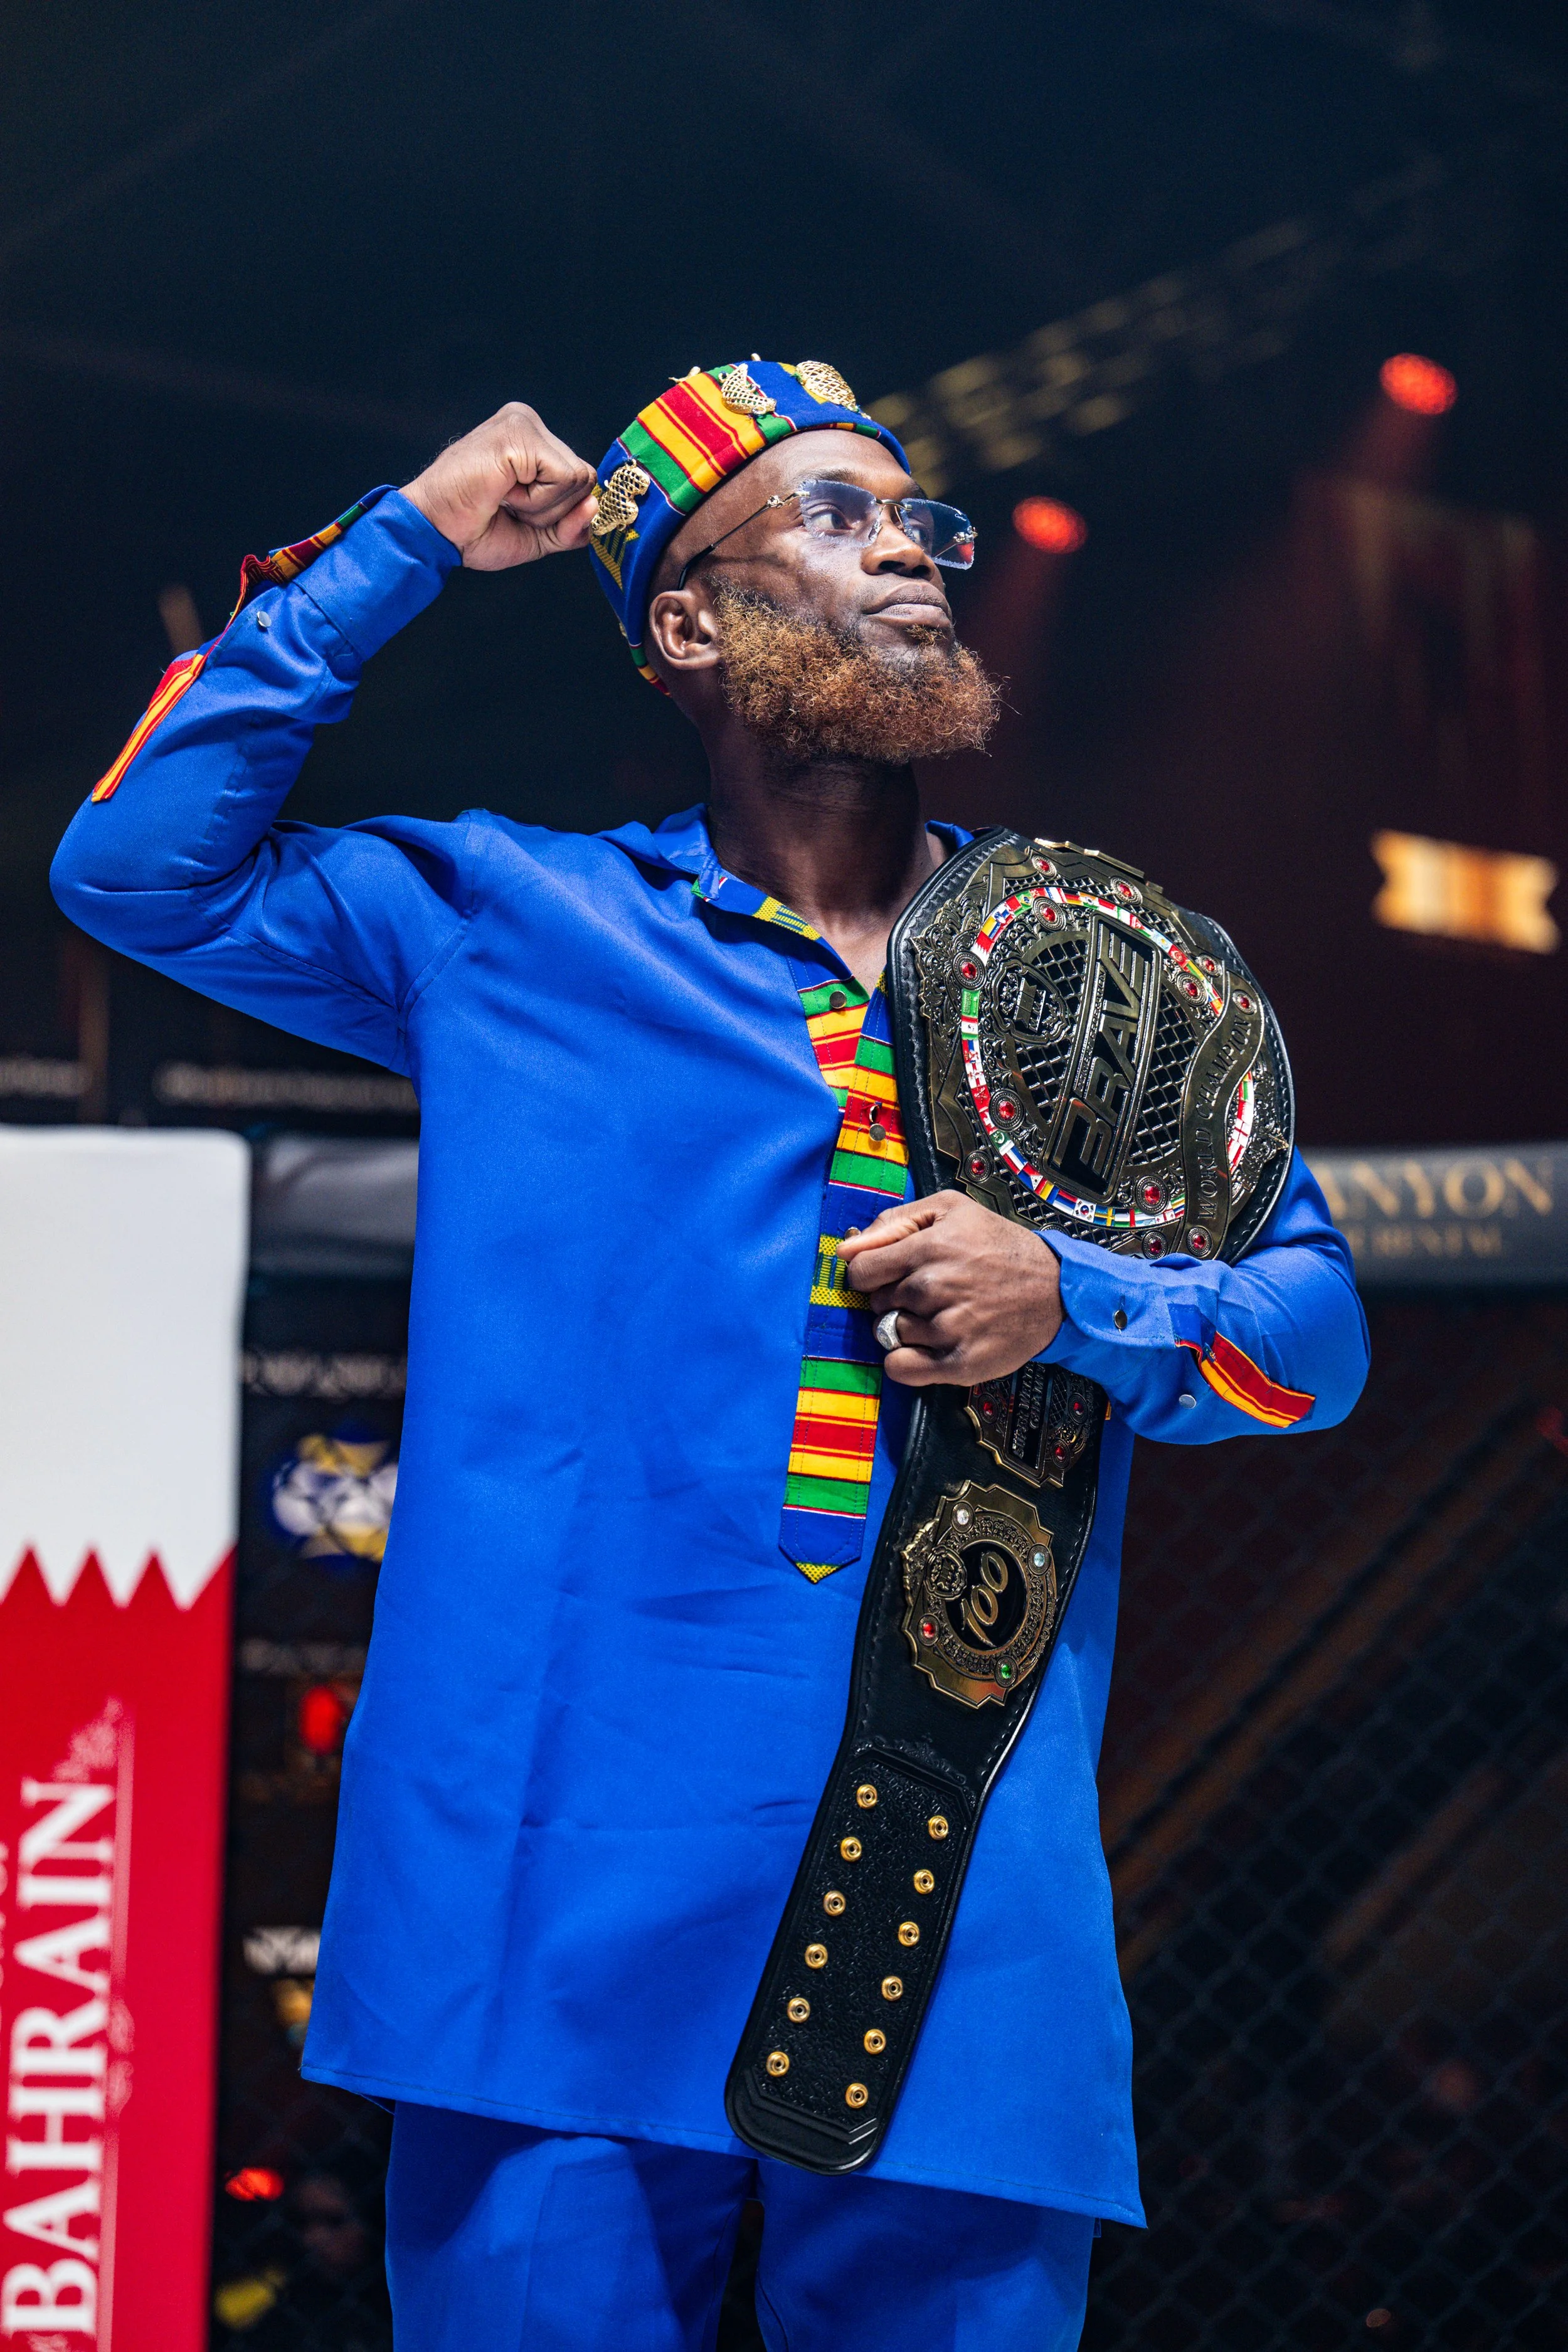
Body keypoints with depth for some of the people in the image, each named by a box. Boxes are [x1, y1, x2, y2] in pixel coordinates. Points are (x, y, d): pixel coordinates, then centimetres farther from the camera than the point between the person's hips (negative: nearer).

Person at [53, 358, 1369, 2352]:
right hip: (567, 1884, -1)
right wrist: (400, 547, 8)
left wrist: (1072, 1305, -9)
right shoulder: (511, 922, 12)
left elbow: (1315, 1322, 12)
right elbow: (139, 861, 8)